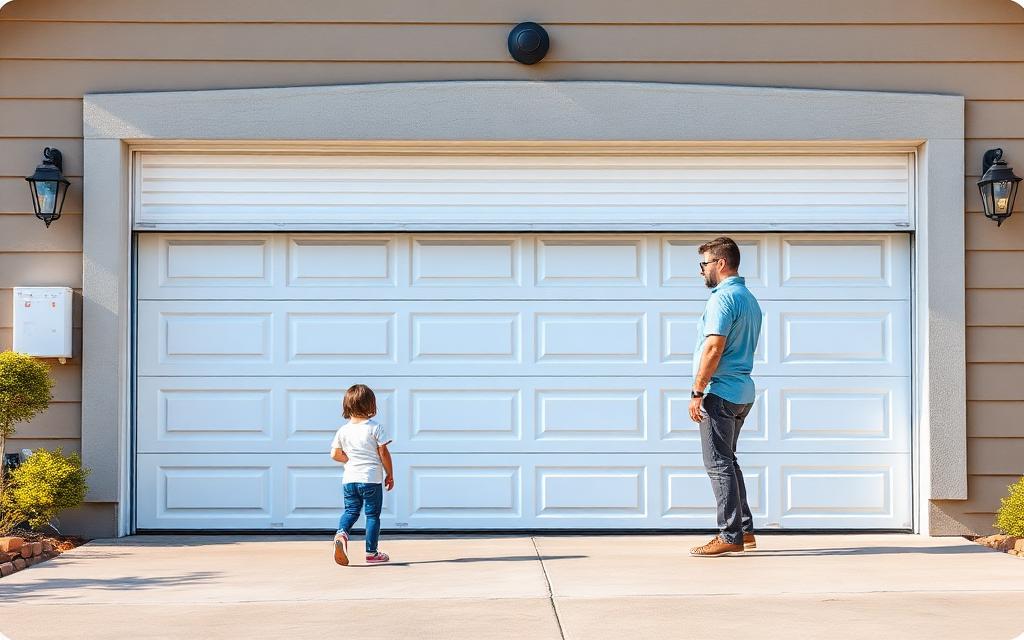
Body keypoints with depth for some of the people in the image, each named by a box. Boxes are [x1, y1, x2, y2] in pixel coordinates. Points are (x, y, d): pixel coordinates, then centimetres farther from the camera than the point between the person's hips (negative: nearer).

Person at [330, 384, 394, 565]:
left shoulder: (343, 431, 3)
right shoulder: (375, 428, -8)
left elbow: (335, 454, 7)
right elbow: (384, 453, -8)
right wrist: (390, 475, 2)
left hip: (350, 479, 4)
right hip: (371, 479, -3)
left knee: (351, 510, 16)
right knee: (372, 514, 5)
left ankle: (341, 533, -13)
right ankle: (371, 553, 9)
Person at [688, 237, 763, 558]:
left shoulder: (722, 298, -13)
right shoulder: (750, 299, 18)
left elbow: (714, 348, -21)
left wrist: (697, 392, -18)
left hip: (721, 392, -10)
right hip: (744, 392, 10)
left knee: (719, 464, -6)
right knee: (727, 461, 17)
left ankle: (730, 536, -5)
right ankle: (744, 530, 19)